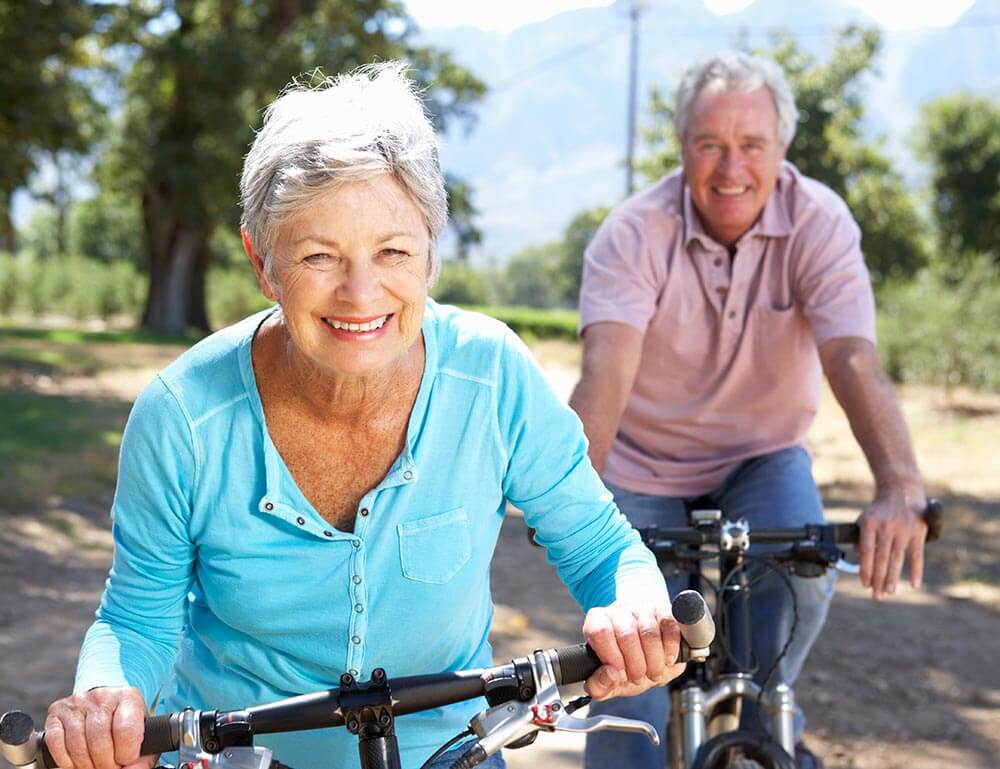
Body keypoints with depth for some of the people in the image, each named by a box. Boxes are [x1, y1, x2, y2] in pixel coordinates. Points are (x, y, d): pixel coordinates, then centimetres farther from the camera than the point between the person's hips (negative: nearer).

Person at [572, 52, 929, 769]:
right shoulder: (634, 234, -20)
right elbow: (608, 369, -35)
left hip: (763, 456, 1)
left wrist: (902, 490, -48)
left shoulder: (819, 222, -18)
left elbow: (855, 360, -32)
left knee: (802, 572, -25)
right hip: (645, 467, -1)